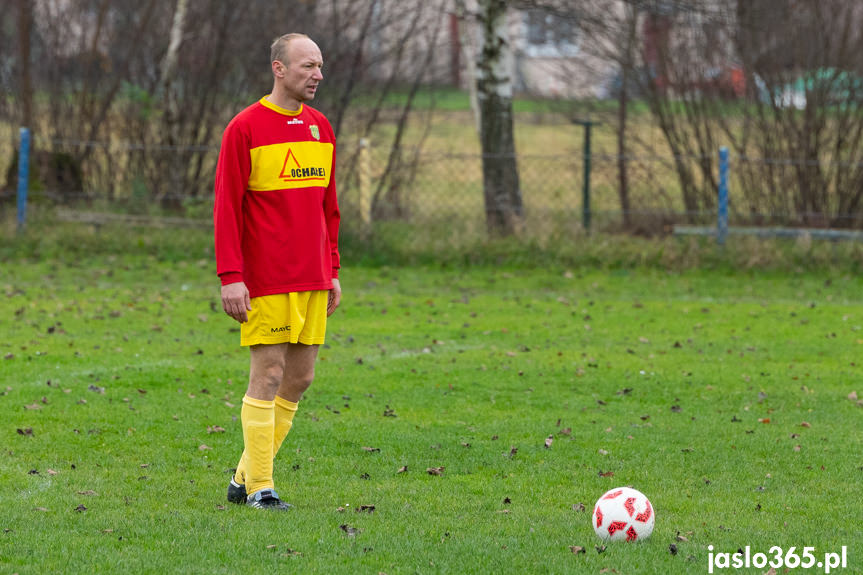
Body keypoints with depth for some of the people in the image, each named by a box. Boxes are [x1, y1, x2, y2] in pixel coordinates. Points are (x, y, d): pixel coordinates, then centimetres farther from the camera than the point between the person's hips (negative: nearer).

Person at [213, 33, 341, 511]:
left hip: (313, 281, 7)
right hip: (266, 282, -7)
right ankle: (258, 488, 0)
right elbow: (226, 207, -9)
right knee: (267, 377, -6)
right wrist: (231, 276, -15)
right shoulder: (246, 127, -6)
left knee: (300, 378, 6)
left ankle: (246, 477, 16)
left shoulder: (320, 128, 13)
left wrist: (332, 271, 15)